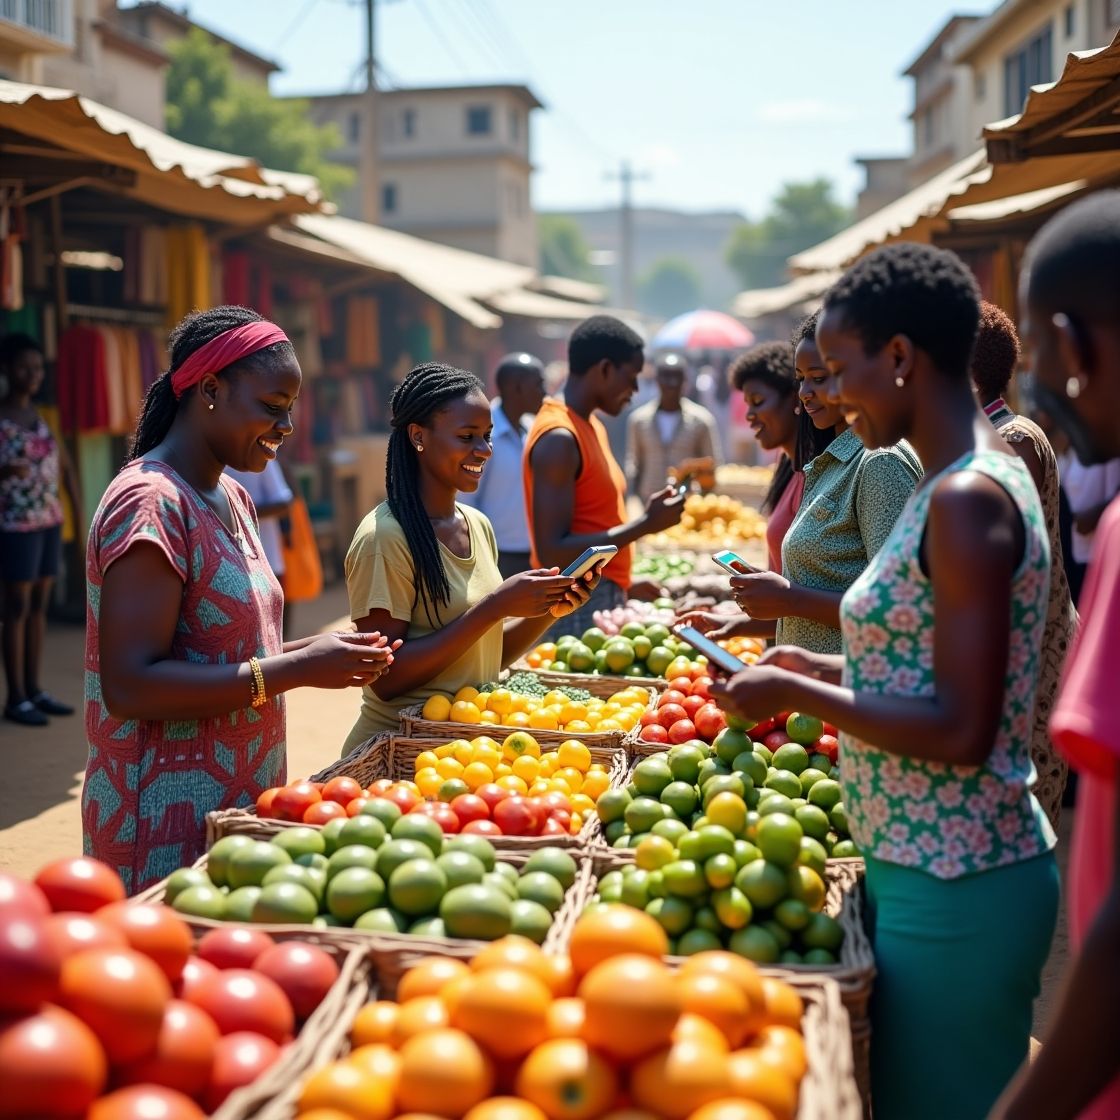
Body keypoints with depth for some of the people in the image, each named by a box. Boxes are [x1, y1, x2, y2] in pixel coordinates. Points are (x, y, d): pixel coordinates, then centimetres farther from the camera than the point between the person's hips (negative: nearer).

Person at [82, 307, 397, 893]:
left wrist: (316, 650, 0)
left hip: (240, 801, 8)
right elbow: (128, 685, -23)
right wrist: (299, 669, -22)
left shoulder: (231, 499, 11)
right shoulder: (150, 503, -17)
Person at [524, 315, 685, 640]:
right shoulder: (559, 438, -16)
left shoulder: (591, 427, 13)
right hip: (577, 610, -9)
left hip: (604, 601, 9)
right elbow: (552, 553, -22)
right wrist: (646, 524, -20)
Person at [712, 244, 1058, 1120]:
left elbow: (960, 731, -24)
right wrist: (825, 668, 12)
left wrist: (799, 694, -15)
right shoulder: (958, 484, 9)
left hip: (952, 892, -9)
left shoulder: (968, 499, -21)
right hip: (932, 868, 9)